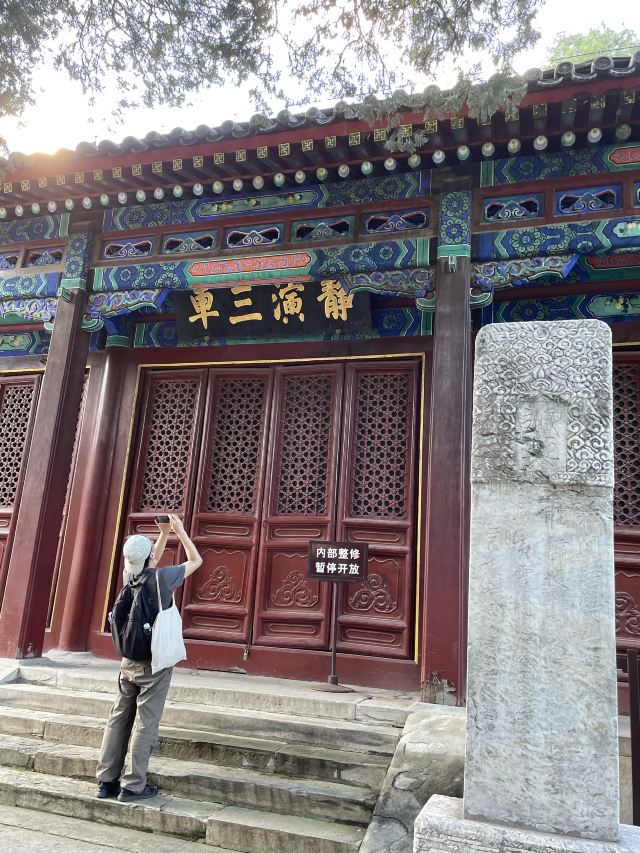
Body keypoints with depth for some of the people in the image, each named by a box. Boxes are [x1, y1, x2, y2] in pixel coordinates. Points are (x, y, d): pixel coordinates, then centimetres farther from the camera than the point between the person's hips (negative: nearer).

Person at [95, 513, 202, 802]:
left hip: (129, 661, 6)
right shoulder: (162, 577, -17)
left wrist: (164, 534, 18)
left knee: (119, 718, 11)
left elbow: (149, 562, 22)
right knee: (145, 723, 1)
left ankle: (107, 780, 17)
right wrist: (180, 531, 4)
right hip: (156, 662, -6)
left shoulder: (130, 575, 0)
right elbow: (196, 561, -3)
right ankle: (133, 786, 5)